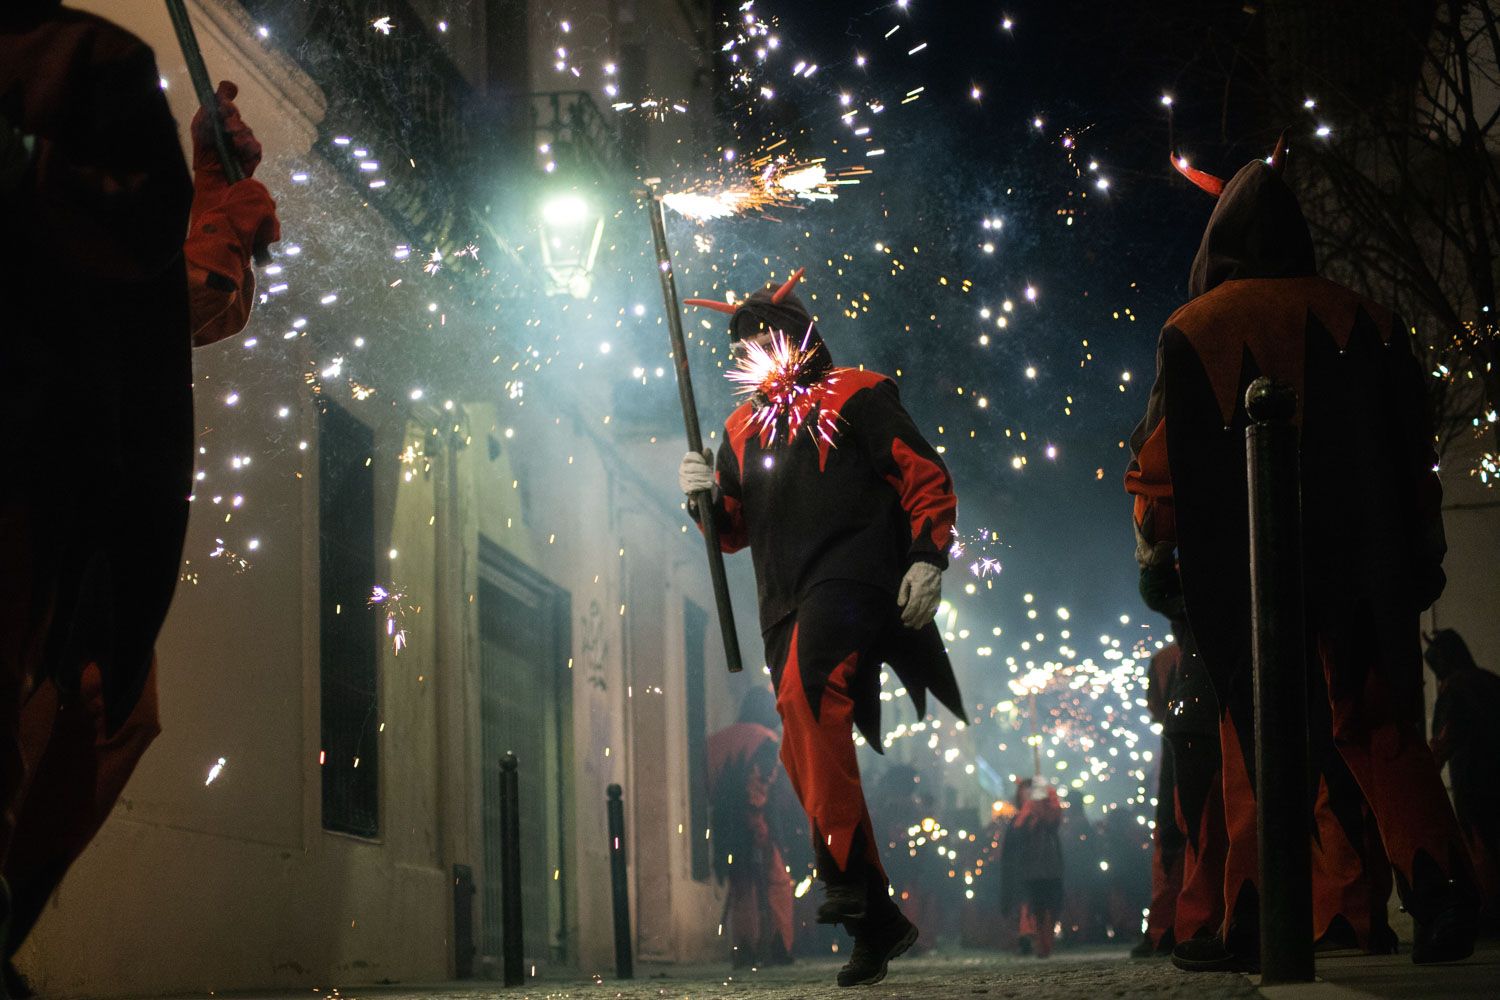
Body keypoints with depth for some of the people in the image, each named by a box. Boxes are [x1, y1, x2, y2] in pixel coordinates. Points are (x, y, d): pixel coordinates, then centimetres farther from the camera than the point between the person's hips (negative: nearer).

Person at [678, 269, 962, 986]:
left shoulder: (856, 396, 5)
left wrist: (928, 557, -12)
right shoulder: (742, 428, 23)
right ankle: (877, 920, 9)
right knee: (804, 755, 2)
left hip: (853, 577, -7)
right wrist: (709, 497, 0)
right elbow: (734, 532, 22)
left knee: (805, 693, -32)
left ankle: (844, 870, -35)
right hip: (787, 604, 7)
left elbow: (926, 478, 1)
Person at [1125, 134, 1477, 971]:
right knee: (1382, 729, 4)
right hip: (1361, 564, 2)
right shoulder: (1363, 321, 8)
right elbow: (1414, 449, 10)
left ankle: (1256, 920, -2)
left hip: (1248, 577, -2)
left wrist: (1155, 548, 14)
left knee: (1258, 740, 1)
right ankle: (1442, 891, -10)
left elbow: (1163, 458, 1)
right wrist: (1424, 553, 16)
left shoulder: (1195, 330, 0)